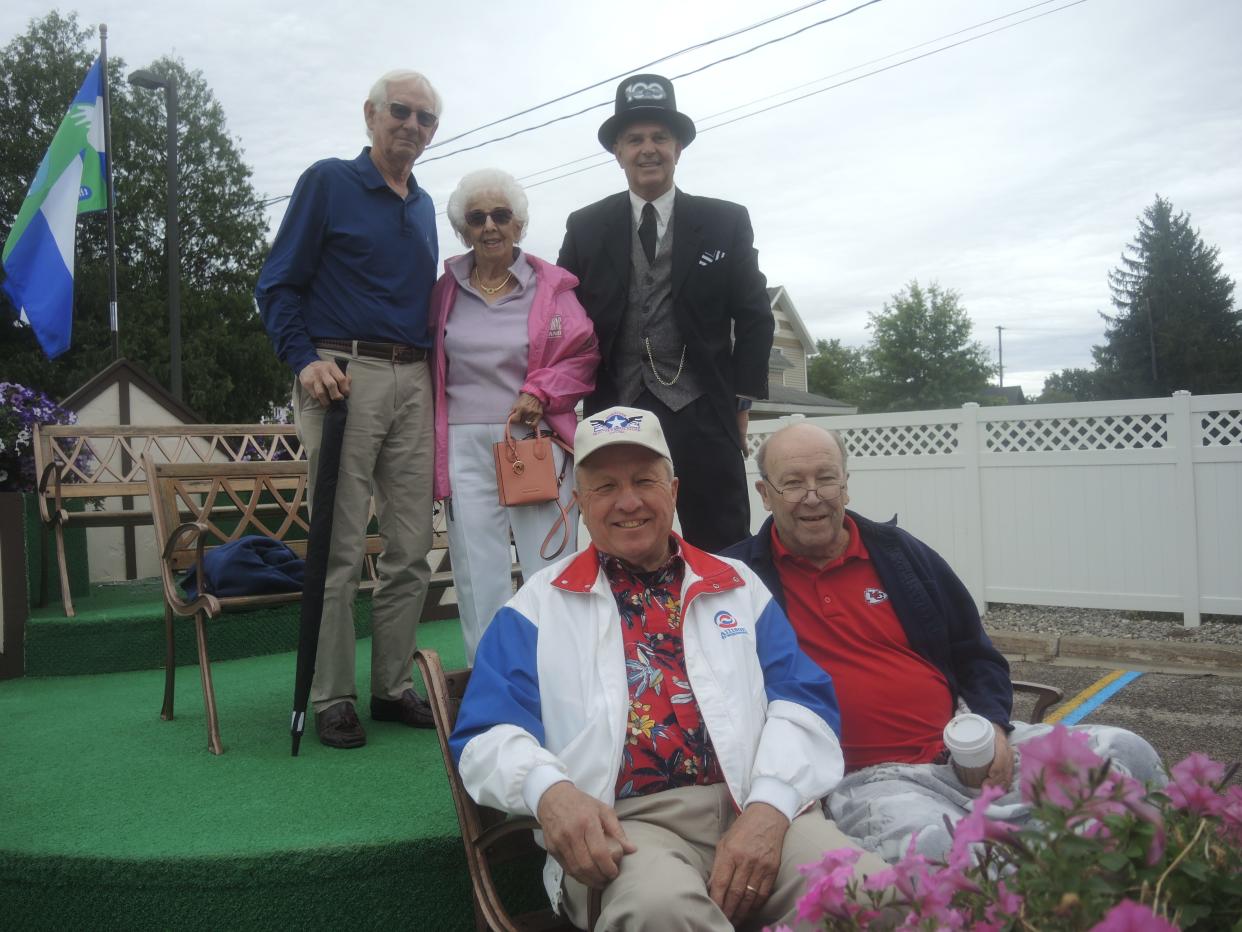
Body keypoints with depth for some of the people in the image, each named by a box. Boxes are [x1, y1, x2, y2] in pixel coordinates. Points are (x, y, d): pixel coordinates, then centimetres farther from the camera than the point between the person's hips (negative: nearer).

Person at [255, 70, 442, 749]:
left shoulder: (423, 206, 20)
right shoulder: (328, 182, 3)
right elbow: (277, 285, -1)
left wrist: (434, 364, 10)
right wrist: (304, 359, -14)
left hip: (414, 382, 6)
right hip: (344, 375, -5)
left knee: (411, 549, 5)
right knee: (339, 549, -5)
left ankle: (393, 687, 16)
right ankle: (332, 699, 6)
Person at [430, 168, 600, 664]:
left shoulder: (552, 285, 5)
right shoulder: (446, 289, 11)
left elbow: (582, 355, 5)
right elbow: (431, 365, 17)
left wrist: (539, 392, -10)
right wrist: (435, 446, 8)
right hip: (466, 446, 2)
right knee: (479, 576, 2)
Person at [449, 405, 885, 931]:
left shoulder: (739, 587, 18)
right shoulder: (539, 607, 13)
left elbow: (801, 701, 8)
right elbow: (488, 735, 6)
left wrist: (770, 807, -13)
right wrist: (549, 789, -18)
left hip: (756, 809, 2)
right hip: (625, 825, -2)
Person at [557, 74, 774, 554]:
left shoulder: (726, 222, 6)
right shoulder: (586, 227, 8)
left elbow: (754, 317, 6)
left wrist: (740, 401, 0)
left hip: (703, 413, -1)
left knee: (721, 553, 2)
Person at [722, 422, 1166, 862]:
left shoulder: (898, 552, 12)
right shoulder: (741, 575, -1)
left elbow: (974, 652, 20)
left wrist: (993, 722, 2)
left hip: (962, 750, 5)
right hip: (865, 777, -5)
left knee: (1125, 753, -7)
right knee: (929, 844, -38)